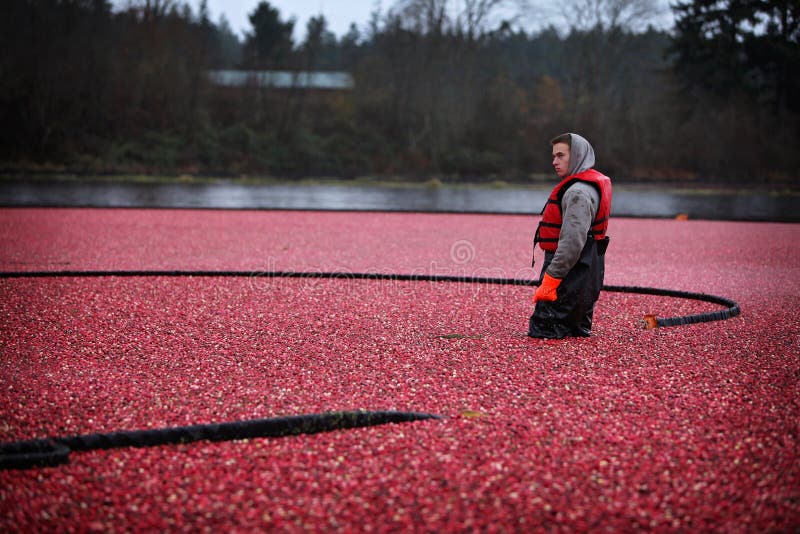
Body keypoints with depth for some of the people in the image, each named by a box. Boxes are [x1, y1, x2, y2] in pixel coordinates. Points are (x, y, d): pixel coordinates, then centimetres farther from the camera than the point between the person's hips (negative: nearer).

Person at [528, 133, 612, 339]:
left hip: (570, 277, -11)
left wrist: (550, 278, -24)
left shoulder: (578, 192, -18)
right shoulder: (594, 185, 15)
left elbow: (572, 242, -26)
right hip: (586, 274, 11)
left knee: (542, 333, -10)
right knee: (575, 330, 18)